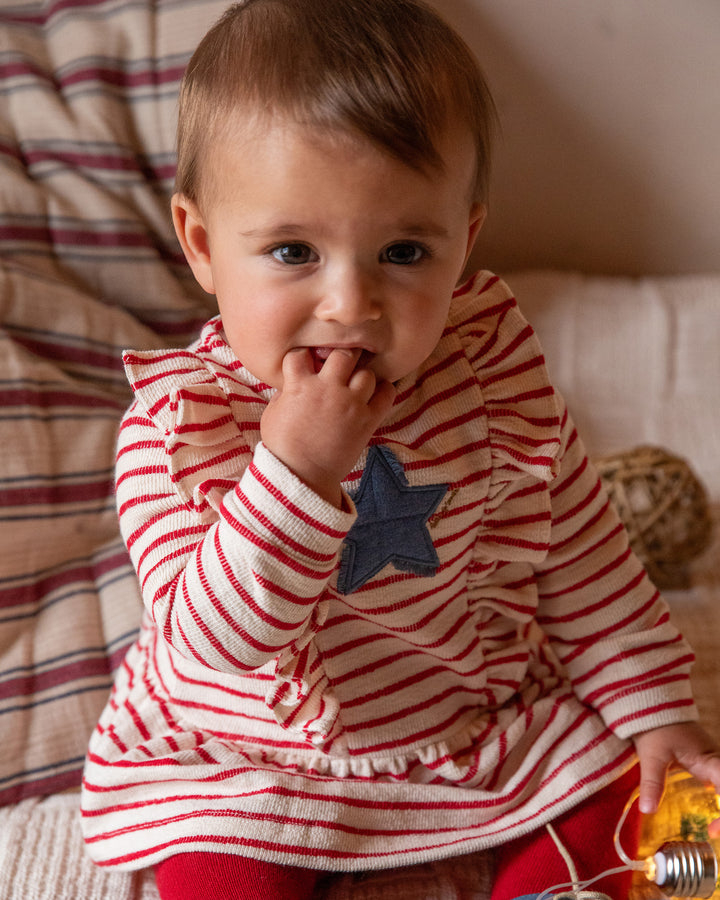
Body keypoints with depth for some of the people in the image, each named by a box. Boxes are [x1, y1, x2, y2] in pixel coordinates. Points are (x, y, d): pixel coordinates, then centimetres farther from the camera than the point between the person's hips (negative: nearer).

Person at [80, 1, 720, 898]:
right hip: (250, 753, -2)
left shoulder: (492, 362, -14)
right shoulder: (174, 425, -22)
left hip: (484, 712, 3)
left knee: (614, 808, -1)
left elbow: (579, 545, -1)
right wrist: (297, 471, -42)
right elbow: (211, 640, -30)